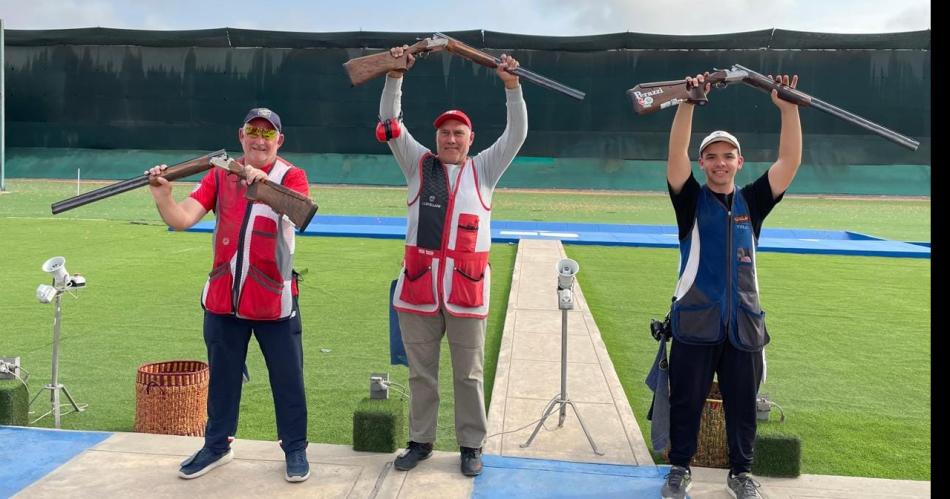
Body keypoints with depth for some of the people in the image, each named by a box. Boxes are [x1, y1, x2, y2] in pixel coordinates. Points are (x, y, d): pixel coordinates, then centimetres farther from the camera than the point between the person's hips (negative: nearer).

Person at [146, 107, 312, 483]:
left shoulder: (291, 176, -5)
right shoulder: (220, 174, 4)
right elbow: (181, 219, -7)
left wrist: (264, 184, -43)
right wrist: (162, 195, -27)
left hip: (274, 300, -3)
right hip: (223, 297, 3)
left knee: (287, 378, 7)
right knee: (222, 376, 17)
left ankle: (295, 449, 24)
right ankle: (217, 446, 34)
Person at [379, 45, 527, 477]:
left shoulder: (483, 169, 10)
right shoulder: (419, 165, 11)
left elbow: (516, 134, 0)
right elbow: (391, 123, 3)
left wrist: (512, 85, -11)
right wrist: (394, 76, -8)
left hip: (466, 282, -1)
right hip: (418, 281, 1)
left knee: (469, 373, 6)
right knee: (420, 371, 11)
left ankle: (471, 445, 19)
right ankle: (420, 441, 25)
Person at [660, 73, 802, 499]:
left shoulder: (752, 201, 9)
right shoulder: (691, 200, 2)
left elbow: (789, 161, -2)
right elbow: (676, 155, -14)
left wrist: (788, 107, -14)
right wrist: (689, 102, -25)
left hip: (744, 322, 2)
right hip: (695, 321, -2)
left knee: (742, 404, 12)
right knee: (686, 400, 8)